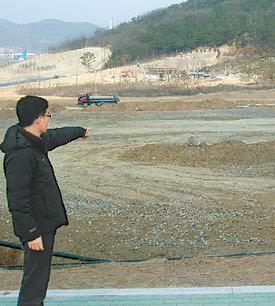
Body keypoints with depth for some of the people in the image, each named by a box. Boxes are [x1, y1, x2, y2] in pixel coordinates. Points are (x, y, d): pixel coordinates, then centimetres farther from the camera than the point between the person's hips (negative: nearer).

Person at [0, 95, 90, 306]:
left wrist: (80, 131, 48)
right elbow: (17, 199, -26)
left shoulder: (37, 140, 7)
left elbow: (56, 136, 31)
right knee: (36, 277, -4)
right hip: (37, 226, -10)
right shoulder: (20, 154, -25)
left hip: (46, 221, 10)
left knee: (41, 272, 19)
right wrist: (30, 233, -25)